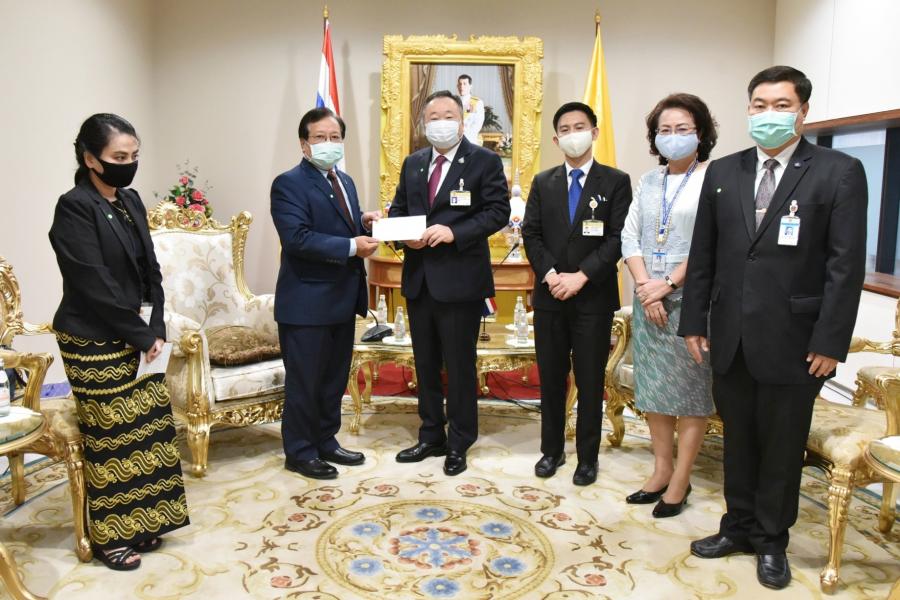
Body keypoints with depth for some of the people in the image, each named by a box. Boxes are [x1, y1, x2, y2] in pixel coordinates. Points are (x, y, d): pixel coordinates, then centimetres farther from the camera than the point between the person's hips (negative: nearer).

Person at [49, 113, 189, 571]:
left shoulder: (130, 201, 8)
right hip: (94, 343, -7)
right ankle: (110, 537, 20)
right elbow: (96, 285, -20)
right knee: (109, 438, 3)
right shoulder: (74, 207, -15)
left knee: (147, 428, 12)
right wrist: (143, 336, -15)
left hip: (135, 337, 8)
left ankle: (141, 523, 28)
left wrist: (155, 329, -2)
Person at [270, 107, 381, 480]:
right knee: (304, 382, 4)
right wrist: (353, 247, -24)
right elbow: (298, 239, -23)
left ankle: (325, 443, 32)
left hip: (342, 299, 8)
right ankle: (299, 453, 20)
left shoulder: (345, 182, 15)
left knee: (335, 379, 17)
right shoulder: (289, 184, -11)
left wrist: (364, 223, -2)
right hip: (307, 303, -8)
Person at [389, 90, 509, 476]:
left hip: (460, 280, -6)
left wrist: (454, 232, -21)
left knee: (459, 365, 3)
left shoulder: (484, 161, -3)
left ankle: (459, 444, 19)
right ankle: (431, 437, 29)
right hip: (419, 278, 6)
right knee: (425, 364, 14)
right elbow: (398, 209, 16)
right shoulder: (412, 164, 13)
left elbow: (498, 211, -9)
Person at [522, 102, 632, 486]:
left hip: (594, 298, -3)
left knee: (590, 381, 6)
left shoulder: (615, 181, 0)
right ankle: (551, 450, 26)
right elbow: (531, 234, 4)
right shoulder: (543, 183, 10)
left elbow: (618, 238, -8)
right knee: (550, 378, 11)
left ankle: (587, 457, 20)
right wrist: (550, 274, -11)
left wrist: (581, 276, -16)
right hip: (549, 296, 3)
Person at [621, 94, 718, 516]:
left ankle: (679, 481, 13)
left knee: (690, 392, 2)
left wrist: (668, 284, -15)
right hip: (648, 299, 6)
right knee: (652, 389, 11)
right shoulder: (648, 181, 13)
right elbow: (630, 237, 7)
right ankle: (661, 471, 24)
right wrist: (644, 285, -6)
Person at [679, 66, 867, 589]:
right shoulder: (722, 172, 7)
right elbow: (703, 255, 8)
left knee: (782, 446, 10)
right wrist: (695, 321, 4)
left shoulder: (840, 172, -4)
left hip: (792, 340, -3)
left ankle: (772, 540, 29)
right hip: (730, 339, 4)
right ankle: (739, 526, 33)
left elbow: (846, 265, -8)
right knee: (738, 440, 15)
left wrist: (830, 341, -11)